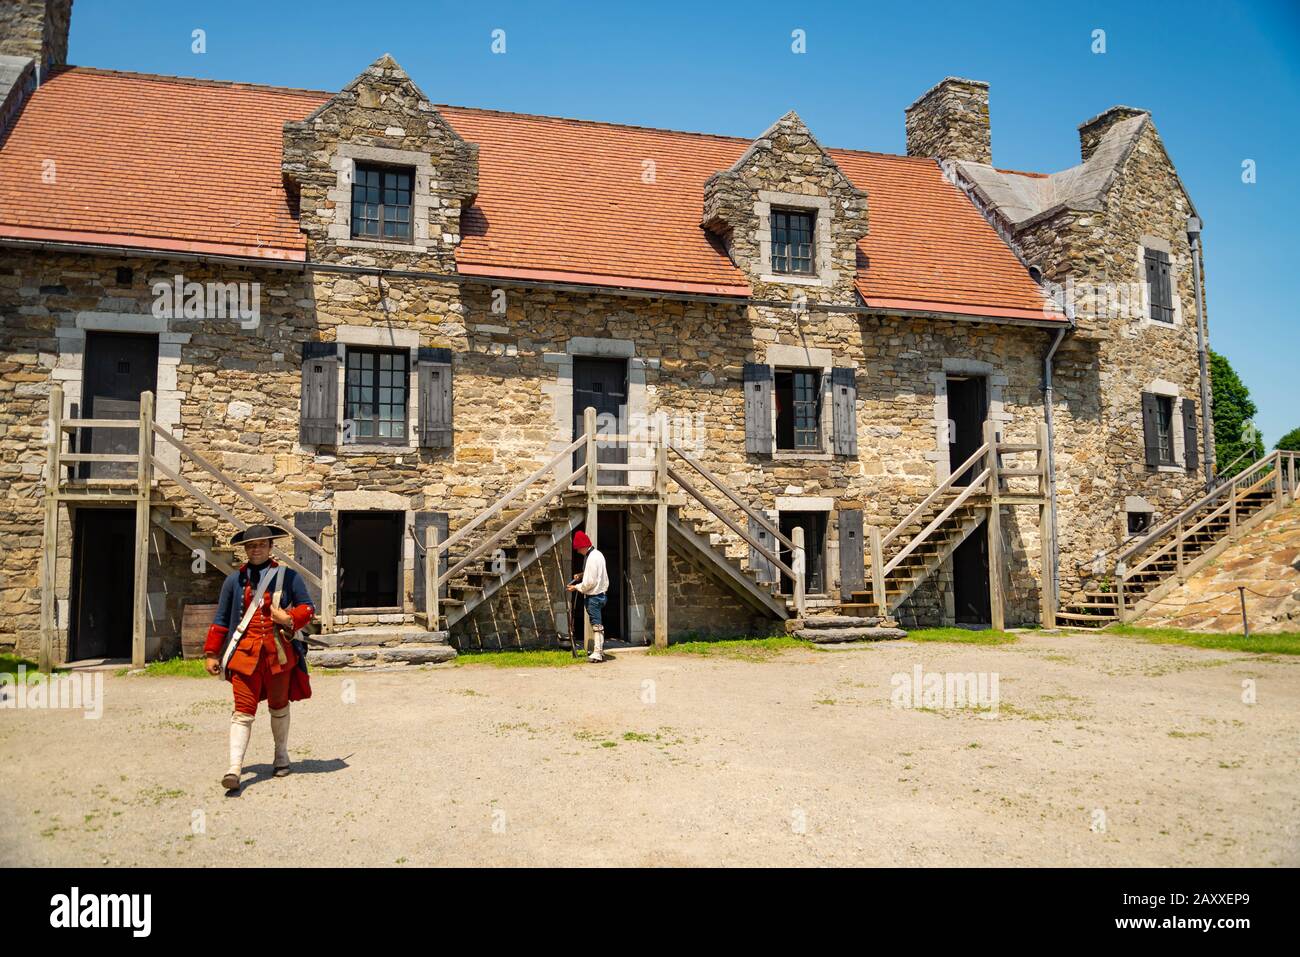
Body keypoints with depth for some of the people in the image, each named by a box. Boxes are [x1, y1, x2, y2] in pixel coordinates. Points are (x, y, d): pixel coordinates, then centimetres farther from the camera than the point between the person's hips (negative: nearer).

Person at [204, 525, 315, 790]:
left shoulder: (288, 576, 3)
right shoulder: (234, 580, 7)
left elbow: (308, 608, 3)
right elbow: (221, 619, 11)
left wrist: (290, 618, -17)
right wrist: (211, 653, 7)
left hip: (279, 651, 0)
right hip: (245, 651, 0)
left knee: (279, 706, 14)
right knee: (243, 710, -7)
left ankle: (281, 756, 32)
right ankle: (235, 769, -11)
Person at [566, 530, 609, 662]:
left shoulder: (591, 558, -19)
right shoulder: (597, 554, 12)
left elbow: (589, 582, -20)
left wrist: (576, 587, -7)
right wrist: (581, 577, 11)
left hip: (594, 595, -10)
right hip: (601, 593, 10)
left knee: (596, 624, -7)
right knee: (597, 623, 15)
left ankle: (597, 653, -4)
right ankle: (599, 649, 21)